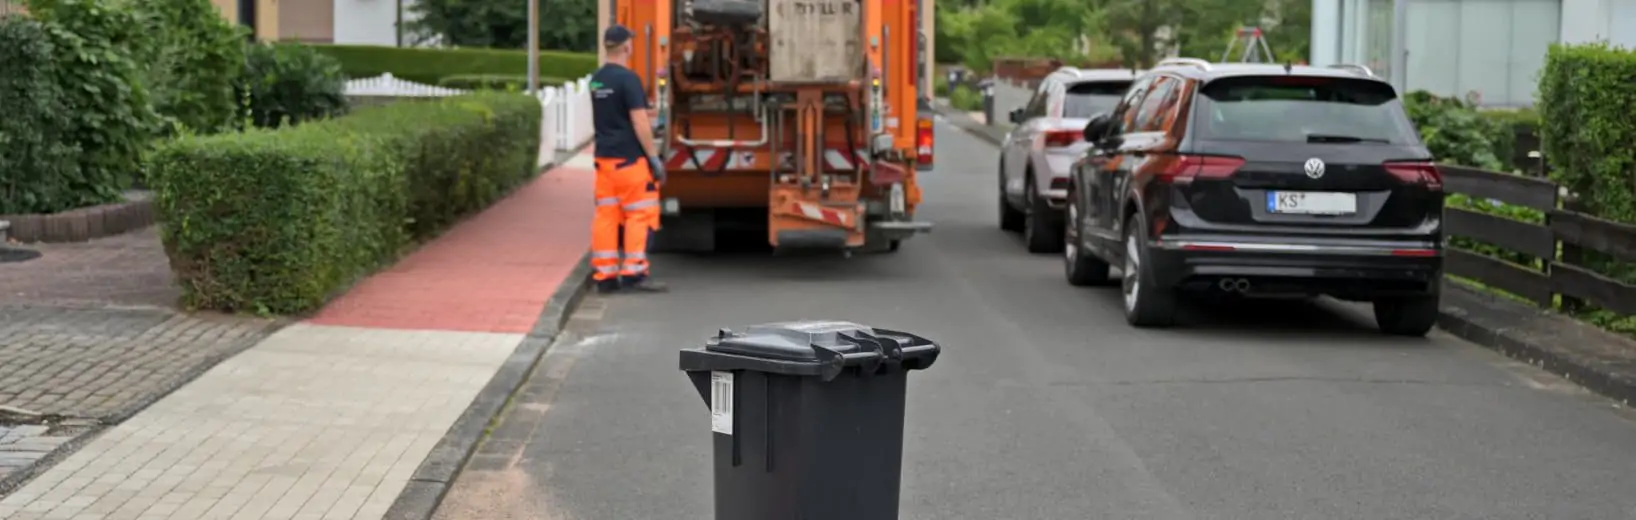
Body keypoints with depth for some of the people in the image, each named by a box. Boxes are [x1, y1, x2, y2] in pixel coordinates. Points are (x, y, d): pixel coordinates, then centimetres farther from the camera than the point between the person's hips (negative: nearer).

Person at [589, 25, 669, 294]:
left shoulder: (596, 80, 11)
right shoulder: (627, 78, -14)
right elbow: (639, 122, -17)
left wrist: (648, 128, 37)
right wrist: (654, 157, -12)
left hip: (604, 157, 8)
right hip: (629, 158, -8)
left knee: (605, 215, 7)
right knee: (640, 214, -2)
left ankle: (605, 275, 8)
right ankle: (634, 272, -5)